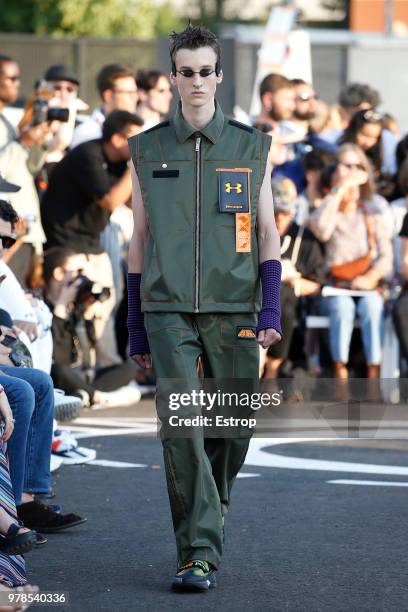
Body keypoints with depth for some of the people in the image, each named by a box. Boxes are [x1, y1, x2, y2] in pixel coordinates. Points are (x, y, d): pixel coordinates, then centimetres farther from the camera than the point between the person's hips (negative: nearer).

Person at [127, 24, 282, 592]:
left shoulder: (251, 147, 7)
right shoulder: (147, 150, 8)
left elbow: (268, 234, 6)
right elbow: (139, 240, 12)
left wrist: (272, 310, -6)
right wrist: (136, 330, 11)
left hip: (233, 311, 1)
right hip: (168, 311, 0)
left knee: (232, 430, 5)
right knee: (179, 424, -14)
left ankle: (208, 519, 32)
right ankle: (198, 553, -14)